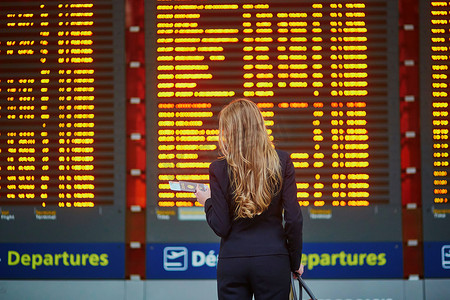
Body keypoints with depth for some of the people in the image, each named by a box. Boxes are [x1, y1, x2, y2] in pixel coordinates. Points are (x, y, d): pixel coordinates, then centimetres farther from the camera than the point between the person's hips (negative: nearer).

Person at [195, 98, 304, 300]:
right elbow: (293, 219, -5)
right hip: (273, 259, 0)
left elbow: (221, 227, -6)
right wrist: (295, 261, 8)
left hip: (232, 261, 0)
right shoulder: (282, 162, -4)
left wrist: (207, 201, 14)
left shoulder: (219, 169, -6)